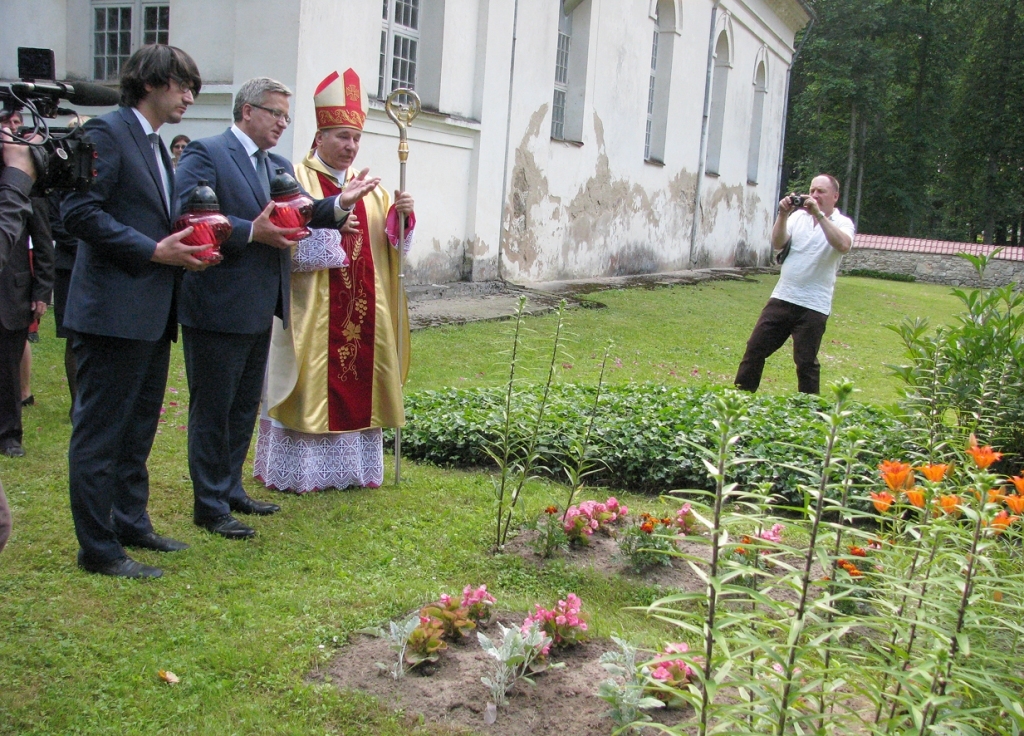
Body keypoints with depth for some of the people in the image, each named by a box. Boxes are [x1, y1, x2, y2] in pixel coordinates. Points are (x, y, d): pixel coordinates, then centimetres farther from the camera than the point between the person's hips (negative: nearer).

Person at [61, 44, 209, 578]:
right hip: (113, 310, -10)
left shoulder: (155, 146, 18)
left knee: (137, 430, 18)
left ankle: (131, 524, 31)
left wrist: (182, 247, 5)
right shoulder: (107, 132, -10)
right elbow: (79, 211, -19)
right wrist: (153, 251, -20)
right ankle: (98, 549, 7)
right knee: (100, 432, -1)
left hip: (151, 315, 10)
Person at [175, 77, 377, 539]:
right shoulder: (205, 154, -9)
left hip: (259, 310, 9)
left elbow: (305, 214, 5)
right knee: (213, 409, 1)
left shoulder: (278, 166, 16)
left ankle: (230, 489, 32)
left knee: (245, 406, 18)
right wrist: (252, 232, -24)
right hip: (219, 307, -9)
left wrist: (339, 203, -15)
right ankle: (210, 506, 11)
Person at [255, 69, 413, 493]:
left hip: (362, 310, 6)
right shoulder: (296, 181, -2)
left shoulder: (369, 187, 15)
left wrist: (401, 214, -9)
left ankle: (351, 466, 18)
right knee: (310, 384, -3)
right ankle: (298, 470, 6)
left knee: (356, 385, 8)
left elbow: (394, 243, 10)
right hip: (312, 310, -5)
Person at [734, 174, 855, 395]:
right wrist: (783, 215, -14)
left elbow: (843, 245, -23)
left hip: (813, 306, -4)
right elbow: (777, 244, -2)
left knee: (806, 362, 0)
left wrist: (819, 215, -24)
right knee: (755, 349, 6)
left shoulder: (842, 223, -1)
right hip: (781, 298, 4)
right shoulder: (798, 216, 9)